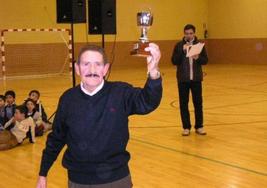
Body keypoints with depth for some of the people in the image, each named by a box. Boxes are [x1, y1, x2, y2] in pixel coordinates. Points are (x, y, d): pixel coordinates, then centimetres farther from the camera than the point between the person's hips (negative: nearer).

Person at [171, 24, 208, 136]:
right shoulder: (179, 45, 0)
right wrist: (182, 51, -18)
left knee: (198, 102, 4)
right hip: (183, 79, 0)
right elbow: (174, 61, -7)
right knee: (183, 103, 3)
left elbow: (205, 60, 0)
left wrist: (198, 58, -21)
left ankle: (199, 126, 15)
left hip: (196, 78, 0)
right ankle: (186, 127, 13)